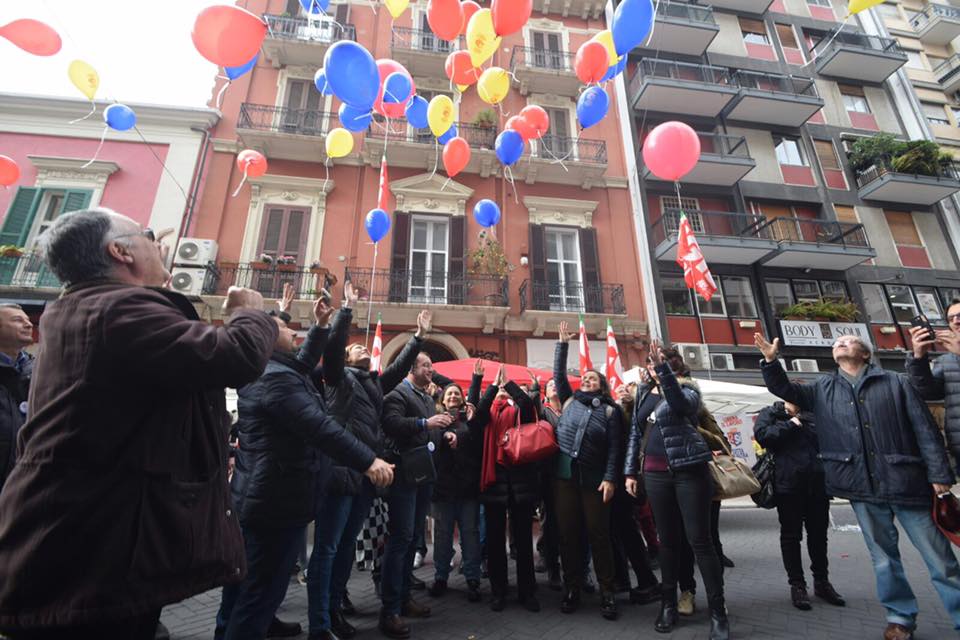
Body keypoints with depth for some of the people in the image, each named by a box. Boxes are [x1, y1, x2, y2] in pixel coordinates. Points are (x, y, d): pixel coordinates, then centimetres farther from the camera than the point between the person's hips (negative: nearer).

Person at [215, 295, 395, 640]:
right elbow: (320, 427, -32)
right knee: (262, 592, 0)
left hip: (255, 498, 11)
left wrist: (321, 325, 25)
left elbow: (303, 363, 28)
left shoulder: (262, 372, 12)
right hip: (277, 502, -11)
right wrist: (368, 461, -35)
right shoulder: (275, 378, -22)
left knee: (241, 587, 23)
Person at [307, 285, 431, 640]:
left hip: (367, 473, 7)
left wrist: (418, 336, 24)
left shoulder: (376, 383, 19)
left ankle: (335, 608, 29)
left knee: (347, 546, 16)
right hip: (341, 471, -7)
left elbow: (400, 366, 25)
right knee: (326, 549, -1)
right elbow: (332, 345, -12)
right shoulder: (339, 376, 2)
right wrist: (347, 308, -13)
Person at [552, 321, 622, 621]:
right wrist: (563, 343, 7)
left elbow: (614, 447, 0)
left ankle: (608, 593, 17)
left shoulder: (610, 410, 5)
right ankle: (571, 589, 20)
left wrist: (610, 479, -8)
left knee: (599, 535, 4)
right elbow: (558, 374, 9)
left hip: (594, 478, -2)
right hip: (565, 475, 2)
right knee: (568, 534, 7)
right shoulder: (570, 400, 12)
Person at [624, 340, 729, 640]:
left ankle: (718, 612, 14)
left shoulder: (687, 389, -1)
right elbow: (636, 434, 15)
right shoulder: (644, 394, 13)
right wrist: (630, 472, 11)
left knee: (699, 540, 0)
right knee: (667, 539, 12)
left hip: (689, 471, -4)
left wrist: (663, 368, -34)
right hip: (655, 474, 5)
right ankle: (668, 604, 26)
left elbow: (681, 404, -27)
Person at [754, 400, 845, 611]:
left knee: (819, 534, 15)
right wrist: (790, 425, -10)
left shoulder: (811, 417, 16)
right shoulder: (770, 413, 3)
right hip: (788, 484, -4)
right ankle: (797, 585, 16)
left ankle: (822, 582, 31)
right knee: (791, 535, 5)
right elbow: (761, 435, -14)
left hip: (817, 484, 5)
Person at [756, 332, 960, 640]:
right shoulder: (823, 389, 11)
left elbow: (925, 429, 2)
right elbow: (785, 389, 6)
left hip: (906, 481, -2)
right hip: (862, 487, 2)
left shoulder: (896, 382, 4)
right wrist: (771, 361, -12)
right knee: (884, 557, 13)